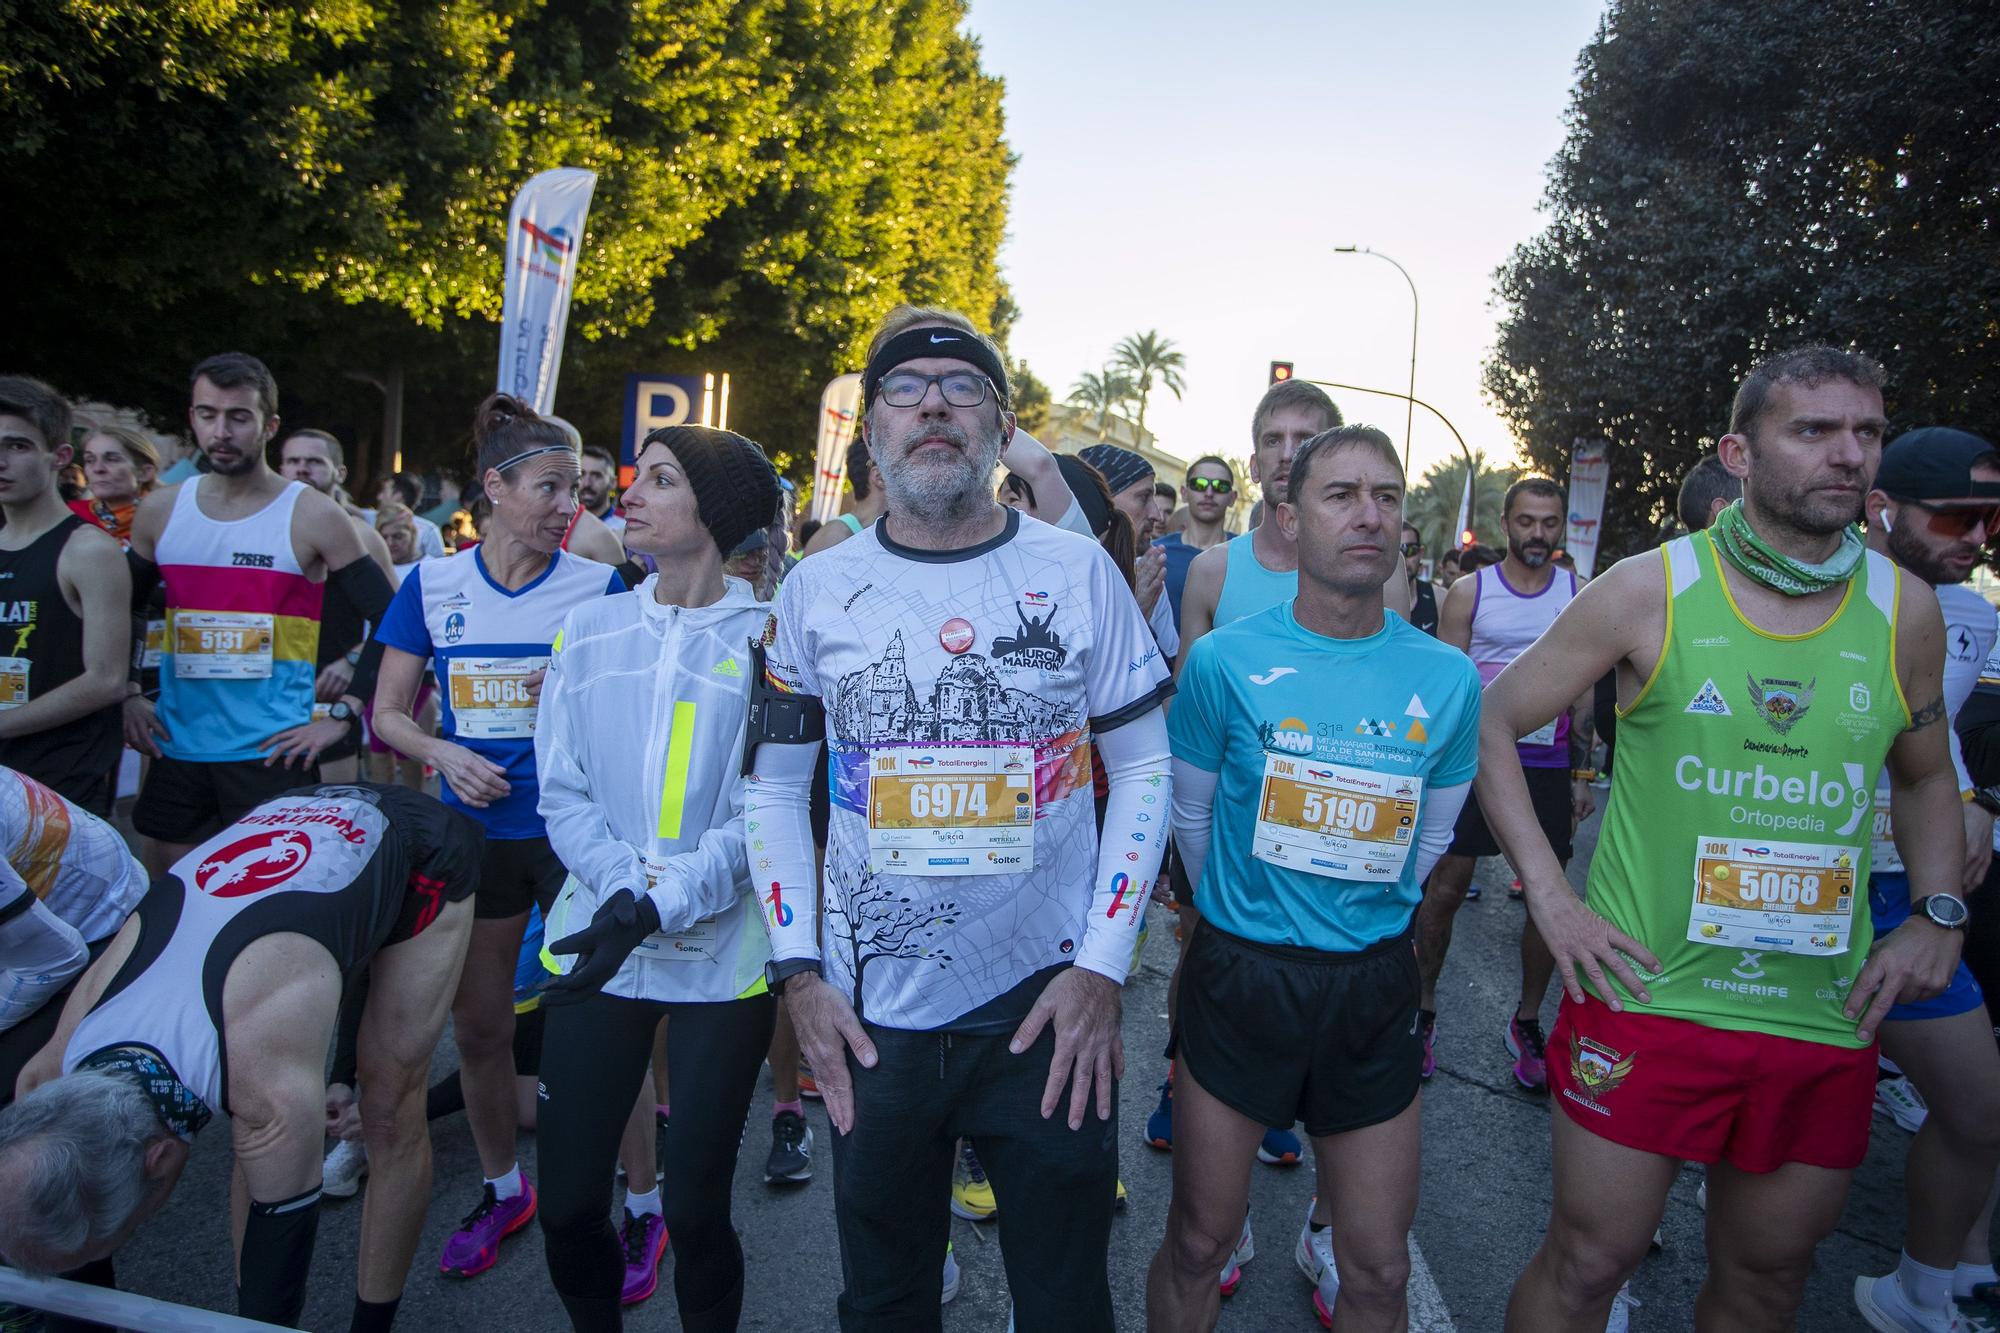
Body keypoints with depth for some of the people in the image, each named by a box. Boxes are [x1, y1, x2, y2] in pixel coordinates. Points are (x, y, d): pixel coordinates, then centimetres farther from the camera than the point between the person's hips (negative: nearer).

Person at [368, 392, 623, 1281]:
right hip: (473, 832, 3)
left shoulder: (599, 586, -4)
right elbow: (388, 714, 6)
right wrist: (445, 753, -13)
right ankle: (502, 1189, 37)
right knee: (476, 1025, 15)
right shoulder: (432, 585, 2)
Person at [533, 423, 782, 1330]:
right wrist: (623, 883, -14)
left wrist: (662, 903, -19)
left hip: (723, 954, -3)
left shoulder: (770, 639, -4)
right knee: (566, 1205, 8)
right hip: (597, 946, 3)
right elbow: (564, 793, 3)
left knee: (695, 1214, 4)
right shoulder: (589, 630, 7)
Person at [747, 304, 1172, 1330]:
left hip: (1049, 1010, -1)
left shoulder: (1078, 573, -5)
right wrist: (797, 971, -3)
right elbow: (775, 784, 5)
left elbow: (1144, 765, -1)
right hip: (870, 1017, 2)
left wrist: (1103, 966, -8)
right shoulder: (816, 589, -1)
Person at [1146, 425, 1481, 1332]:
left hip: (1375, 984, 2)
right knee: (1200, 1241, 13)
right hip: (1239, 974, -2)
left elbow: (1429, 838, 11)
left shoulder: (1447, 678, -3)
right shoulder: (1225, 660, -10)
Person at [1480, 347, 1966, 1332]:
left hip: (1828, 1023, 4)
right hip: (1646, 994, -4)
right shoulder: (1650, 590, -8)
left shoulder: (1906, 611, 3)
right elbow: (1492, 722, -4)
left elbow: (1925, 777, 18)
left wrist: (1938, 913, 3)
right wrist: (1547, 891, -11)